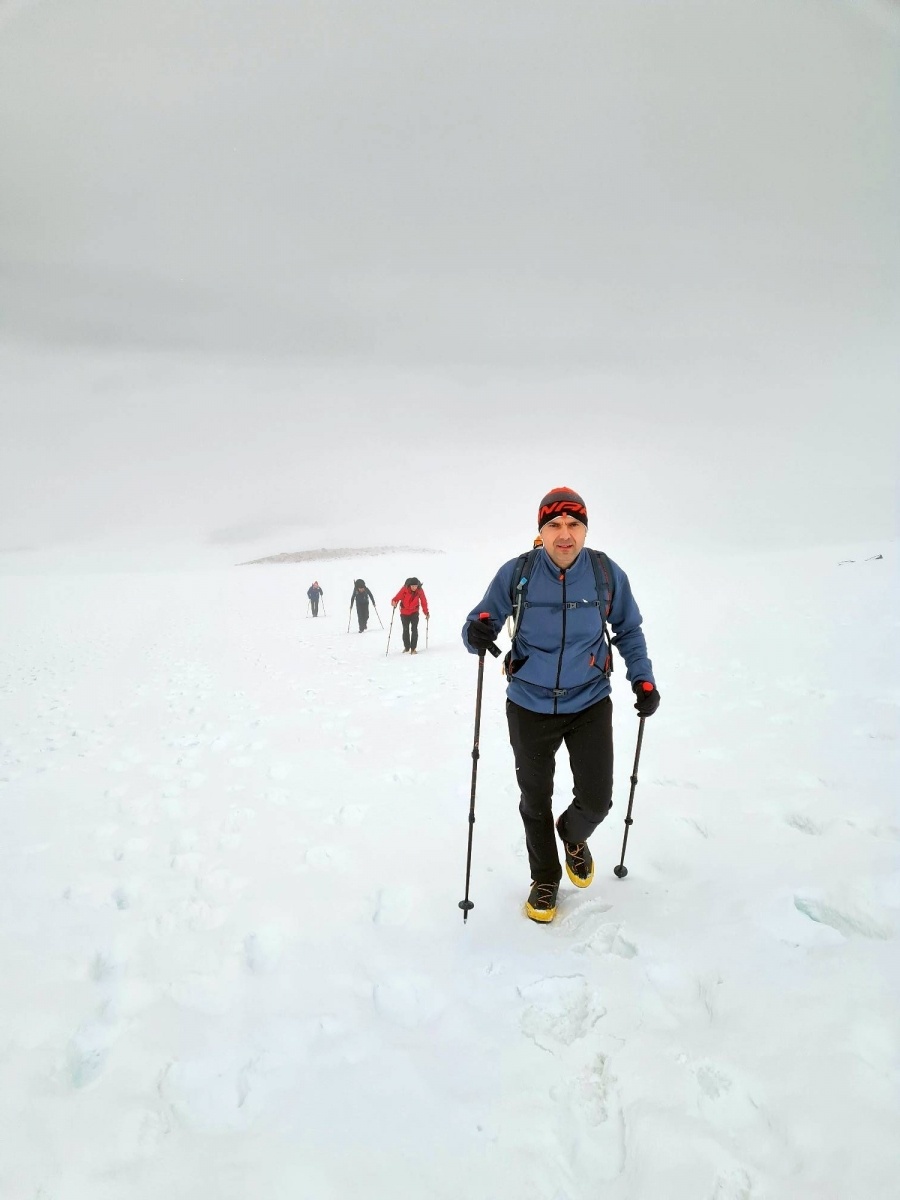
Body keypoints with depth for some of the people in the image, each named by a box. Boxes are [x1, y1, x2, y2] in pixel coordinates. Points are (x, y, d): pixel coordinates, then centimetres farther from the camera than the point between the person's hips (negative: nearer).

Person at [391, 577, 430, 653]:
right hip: (404, 613, 0)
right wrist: (394, 602, -47)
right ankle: (406, 647, 24)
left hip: (414, 612, 0)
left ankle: (413, 648, -4)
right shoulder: (405, 589, -20)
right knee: (406, 630, 9)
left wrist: (426, 612, -3)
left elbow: (424, 601, -6)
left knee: (414, 629, -10)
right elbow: (398, 596, -26)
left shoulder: (419, 591, -14)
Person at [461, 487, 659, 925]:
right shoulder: (516, 573, -12)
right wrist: (477, 633, -28)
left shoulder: (607, 573, -8)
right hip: (530, 706, 0)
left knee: (596, 801, 3)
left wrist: (643, 679, -2)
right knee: (535, 801, 14)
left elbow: (628, 630, 7)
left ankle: (574, 837, 41)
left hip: (590, 704, 1)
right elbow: (484, 620, -5)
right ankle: (544, 878, 39)